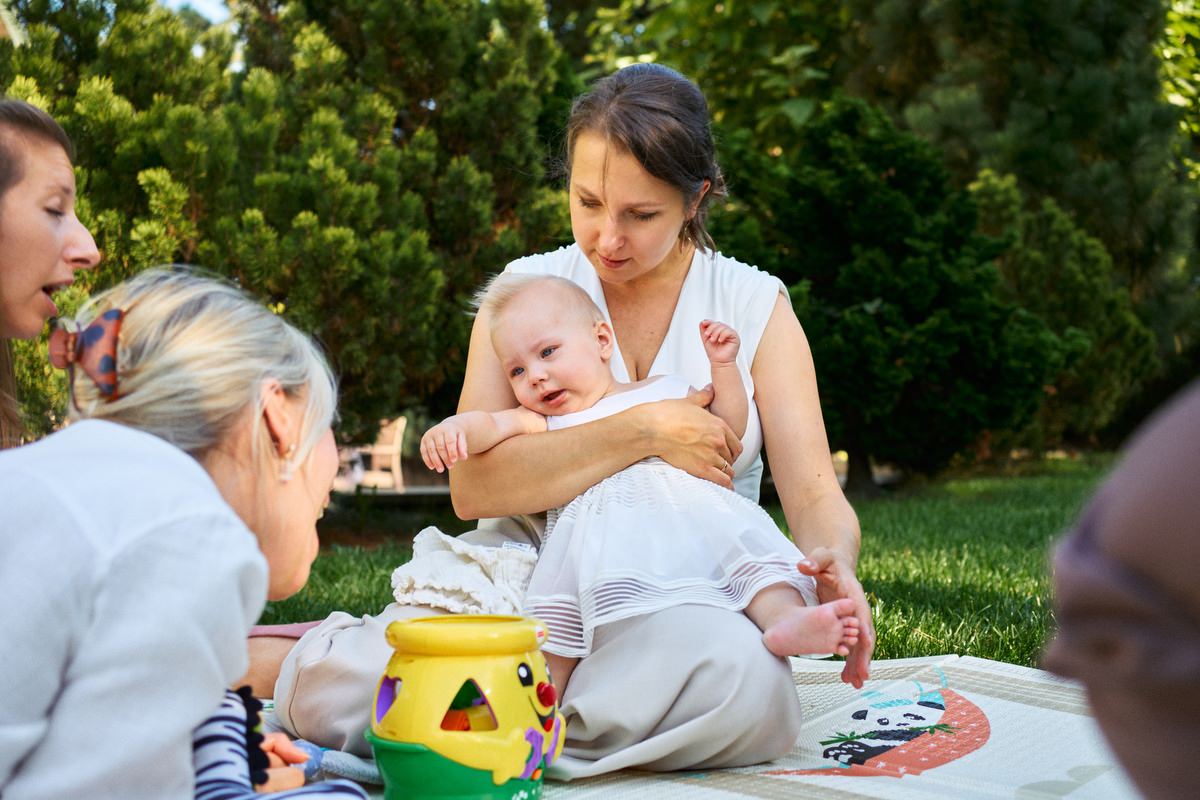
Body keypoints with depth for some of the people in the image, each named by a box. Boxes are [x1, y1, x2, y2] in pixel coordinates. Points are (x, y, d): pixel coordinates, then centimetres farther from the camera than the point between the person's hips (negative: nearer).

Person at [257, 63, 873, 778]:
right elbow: (471, 485, -8)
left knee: (747, 679, -38)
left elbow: (814, 492, -1)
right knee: (337, 692, -32)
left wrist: (834, 564, -25)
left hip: (680, 597, 1)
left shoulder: (755, 304, 6)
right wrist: (644, 432, -16)